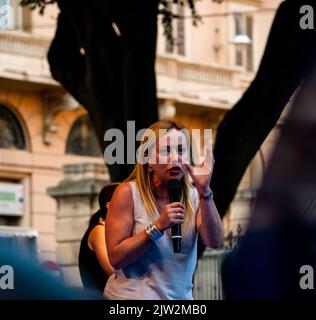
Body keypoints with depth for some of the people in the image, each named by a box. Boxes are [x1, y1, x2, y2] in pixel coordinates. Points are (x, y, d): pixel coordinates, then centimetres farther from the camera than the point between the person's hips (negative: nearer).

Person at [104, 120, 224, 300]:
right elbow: (116, 258, -14)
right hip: (133, 296, -3)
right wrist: (158, 227, -23)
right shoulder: (129, 193, -10)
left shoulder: (194, 196, 0)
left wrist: (205, 191, -23)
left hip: (181, 296, 3)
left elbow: (214, 242, -14)